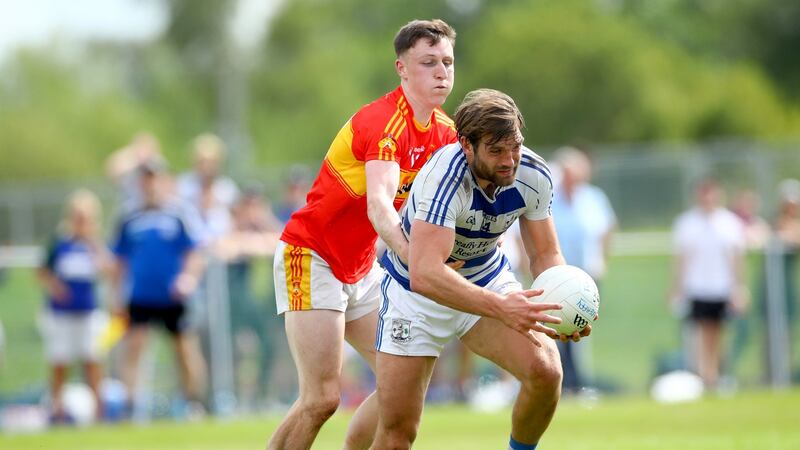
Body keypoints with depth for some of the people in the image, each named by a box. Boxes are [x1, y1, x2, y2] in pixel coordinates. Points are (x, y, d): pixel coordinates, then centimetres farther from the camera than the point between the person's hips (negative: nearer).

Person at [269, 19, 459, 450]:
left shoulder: (443, 130, 2)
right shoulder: (385, 122, -25)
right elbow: (379, 206, -40)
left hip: (360, 267, 9)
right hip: (311, 256, -9)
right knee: (321, 397, -15)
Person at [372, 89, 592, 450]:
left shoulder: (534, 176, -18)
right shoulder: (445, 178, -36)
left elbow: (545, 255, -6)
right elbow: (424, 274, -46)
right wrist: (499, 307, -55)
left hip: (487, 278, 4)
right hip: (418, 294, -4)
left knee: (545, 370, -23)